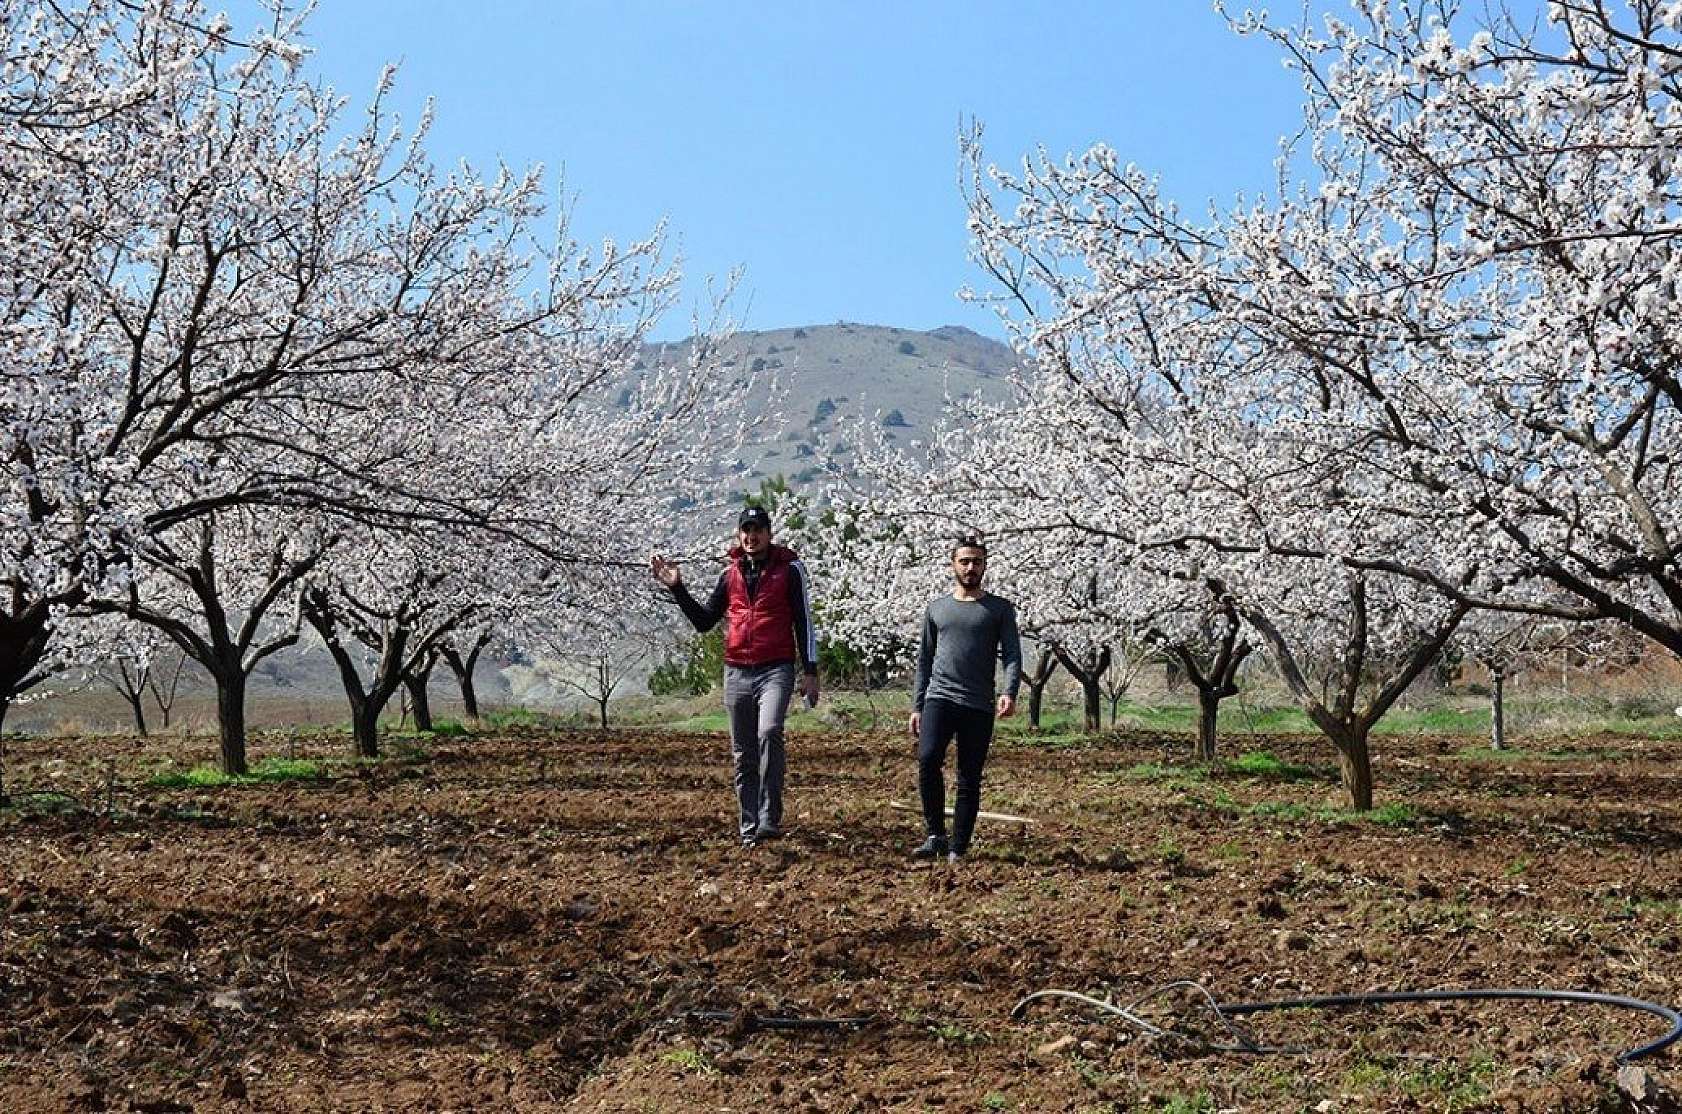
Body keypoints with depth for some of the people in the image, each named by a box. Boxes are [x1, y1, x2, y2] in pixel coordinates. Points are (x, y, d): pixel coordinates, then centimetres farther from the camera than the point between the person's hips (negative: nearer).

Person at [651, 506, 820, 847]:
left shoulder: (789, 569, 2)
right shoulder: (729, 574, 13)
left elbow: (804, 621, 1)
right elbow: (704, 621, 15)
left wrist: (810, 671, -5)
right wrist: (677, 588, 4)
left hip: (776, 669, -4)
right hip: (737, 674, 5)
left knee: (770, 732, -28)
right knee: (744, 756, 7)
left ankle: (769, 819, -27)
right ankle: (749, 828, 15)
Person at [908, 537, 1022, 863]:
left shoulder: (1000, 609, 8)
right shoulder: (936, 608, 15)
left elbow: (1012, 654, -1)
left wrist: (1009, 693, -19)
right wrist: (916, 707, 11)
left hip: (979, 706, -1)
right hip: (939, 698, 1)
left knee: (969, 780, 0)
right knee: (928, 758, -20)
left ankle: (958, 849, 8)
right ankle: (936, 835, -9)